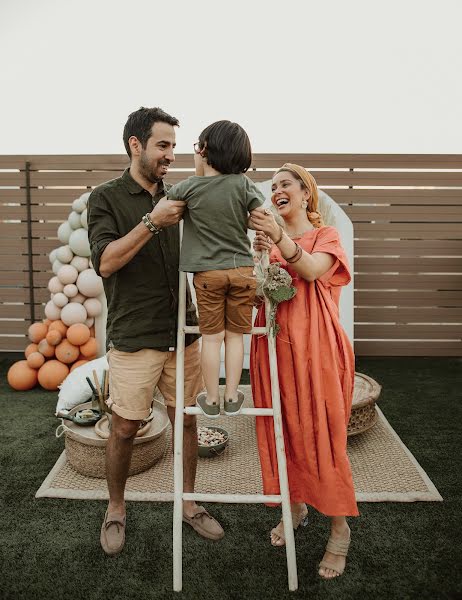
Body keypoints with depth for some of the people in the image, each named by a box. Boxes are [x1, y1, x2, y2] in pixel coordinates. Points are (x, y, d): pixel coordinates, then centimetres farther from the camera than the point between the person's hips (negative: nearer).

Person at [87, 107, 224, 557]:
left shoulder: (175, 199, 10)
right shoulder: (106, 198, -3)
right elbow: (105, 262, -16)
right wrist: (152, 222, -23)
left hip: (181, 332, 5)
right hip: (133, 338, -4)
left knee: (185, 420, 12)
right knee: (124, 429, 6)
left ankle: (188, 504, 31)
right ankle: (115, 511, 30)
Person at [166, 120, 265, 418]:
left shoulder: (189, 187, -5)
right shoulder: (243, 184, -6)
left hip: (207, 272, 0)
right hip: (242, 270, 1)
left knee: (212, 337, 9)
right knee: (235, 335, 11)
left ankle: (212, 400, 18)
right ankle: (232, 398, 19)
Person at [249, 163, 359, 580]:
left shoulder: (326, 235, 3)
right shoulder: (269, 239, 13)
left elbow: (311, 269, -19)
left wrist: (279, 239, -33)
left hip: (314, 345, -4)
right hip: (275, 343, 4)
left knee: (322, 433, 0)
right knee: (282, 428, 10)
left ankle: (340, 528, 17)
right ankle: (295, 506, 32)